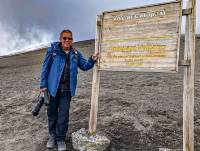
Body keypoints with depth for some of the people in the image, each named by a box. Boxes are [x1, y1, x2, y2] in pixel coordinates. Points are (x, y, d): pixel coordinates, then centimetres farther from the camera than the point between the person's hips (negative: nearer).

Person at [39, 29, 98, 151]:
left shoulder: (76, 54, 6)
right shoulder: (53, 50, -3)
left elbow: (84, 66, 11)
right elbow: (45, 68, -2)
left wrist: (92, 60, -8)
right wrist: (43, 85, -5)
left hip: (67, 90, 2)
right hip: (53, 87, -1)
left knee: (63, 115, 7)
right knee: (52, 112, 13)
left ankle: (60, 138, 25)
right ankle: (53, 135, 34)